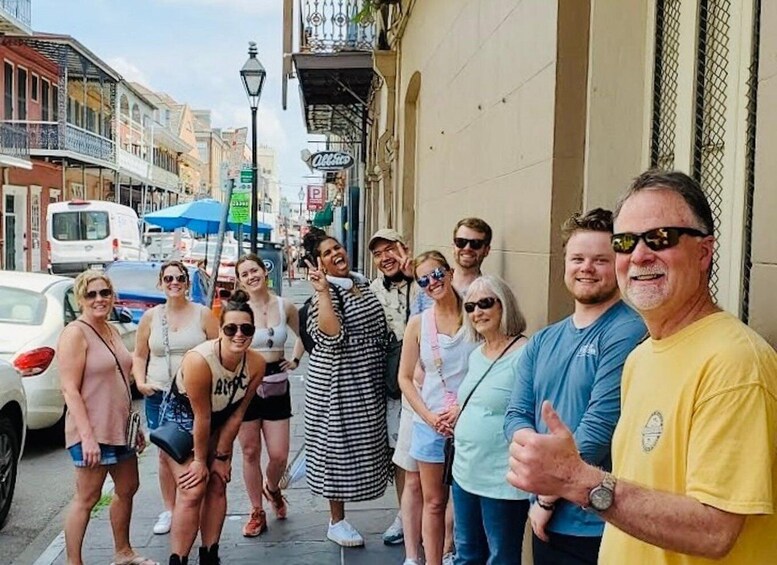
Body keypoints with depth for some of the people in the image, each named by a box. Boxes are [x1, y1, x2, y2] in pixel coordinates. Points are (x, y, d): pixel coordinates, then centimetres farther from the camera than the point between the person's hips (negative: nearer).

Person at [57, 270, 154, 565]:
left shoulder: (111, 330, 11)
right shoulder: (75, 334, -14)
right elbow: (70, 390, -19)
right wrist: (87, 436, -24)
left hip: (120, 428, 9)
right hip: (92, 432, -9)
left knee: (127, 489, 18)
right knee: (87, 498, -1)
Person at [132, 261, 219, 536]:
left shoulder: (203, 314, 1)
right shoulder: (151, 317, 7)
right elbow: (139, 355, 14)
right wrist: (140, 382, -1)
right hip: (159, 395, 2)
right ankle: (169, 510, 22)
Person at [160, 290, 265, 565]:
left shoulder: (256, 364, -20)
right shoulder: (199, 360, -35)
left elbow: (237, 414, -11)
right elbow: (201, 416, -26)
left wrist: (221, 456, -5)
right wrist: (199, 460, -16)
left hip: (218, 422, 5)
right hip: (180, 418, -5)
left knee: (217, 486, 6)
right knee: (193, 491, -12)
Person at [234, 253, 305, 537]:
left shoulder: (284, 306, 2)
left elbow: (303, 335, 20)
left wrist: (295, 360, 9)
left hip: (276, 384, 2)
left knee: (279, 456, 1)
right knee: (250, 452, 6)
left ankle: (272, 488, 35)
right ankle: (257, 512, 23)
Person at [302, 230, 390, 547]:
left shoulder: (361, 283, 10)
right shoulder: (324, 292, -13)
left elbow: (380, 329, 22)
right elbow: (332, 335, -29)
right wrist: (323, 291, -30)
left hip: (369, 381, 8)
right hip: (337, 381, -7)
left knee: (364, 445, 14)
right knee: (339, 446, 3)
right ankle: (337, 522, 19)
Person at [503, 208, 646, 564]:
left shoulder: (628, 333, -15)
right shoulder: (543, 341, 8)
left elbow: (600, 427, -19)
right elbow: (516, 415, 5)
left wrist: (547, 497, -10)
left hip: (601, 527, -6)